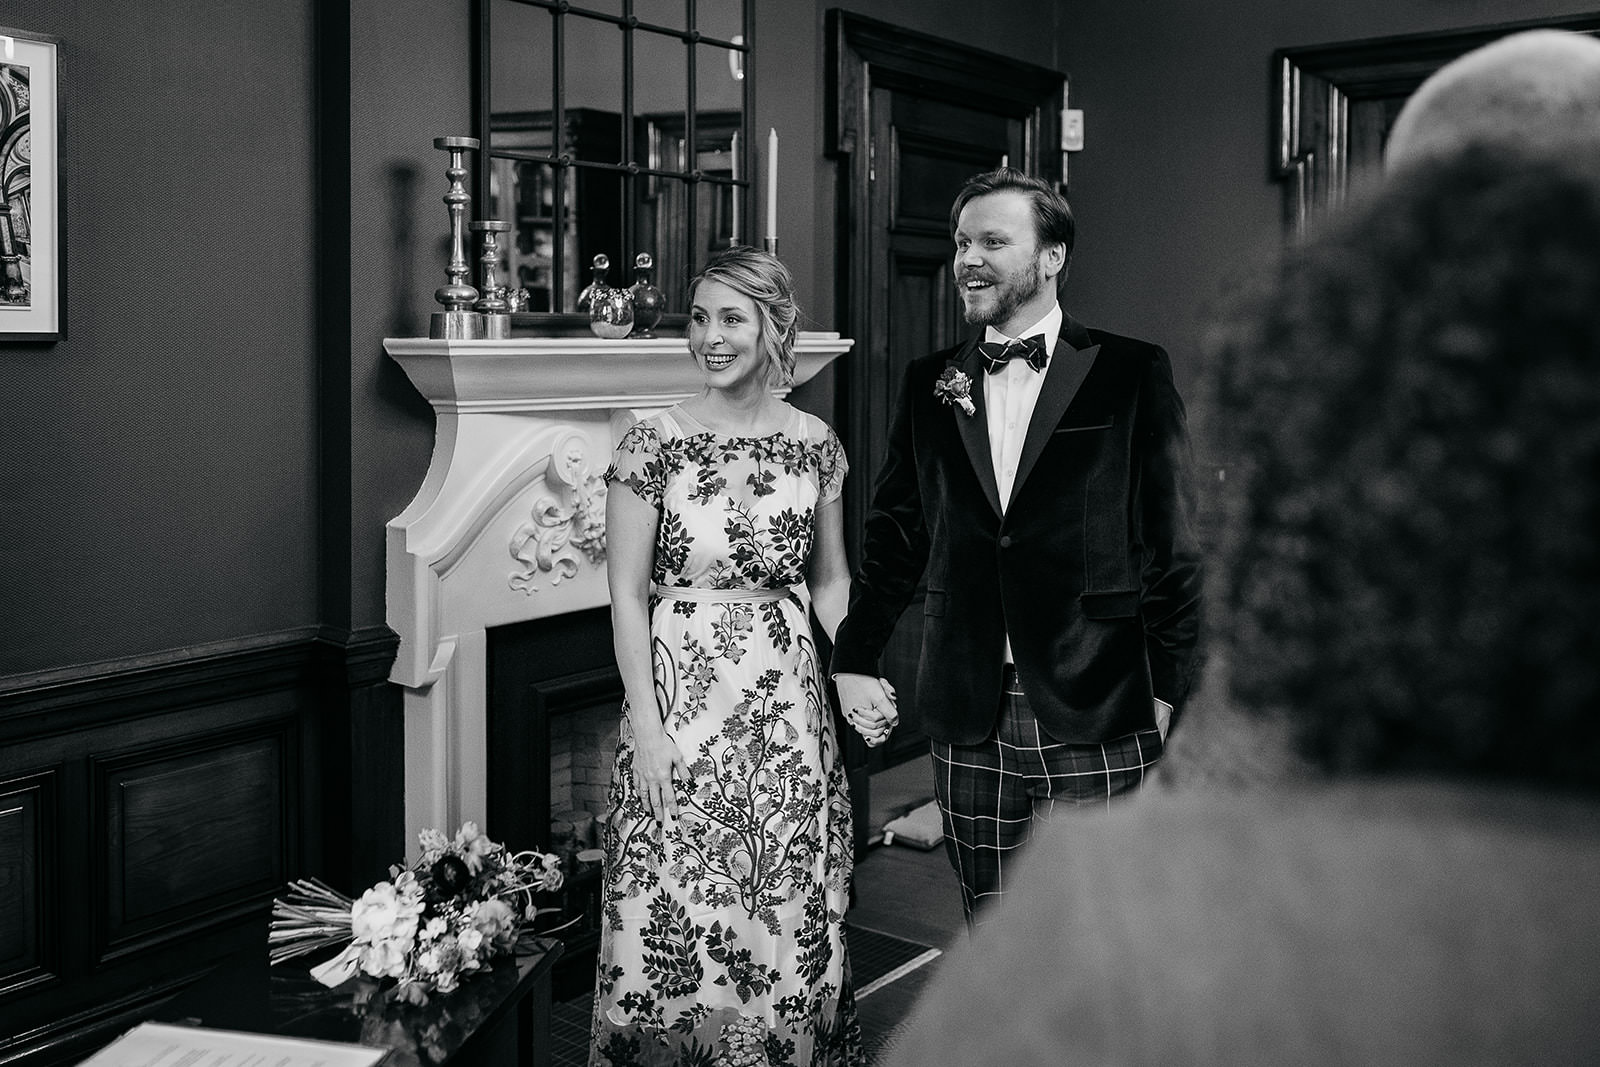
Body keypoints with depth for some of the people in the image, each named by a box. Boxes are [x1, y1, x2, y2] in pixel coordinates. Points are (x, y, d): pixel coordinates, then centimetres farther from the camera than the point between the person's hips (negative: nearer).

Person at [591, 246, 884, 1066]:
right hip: (683, 696, -3)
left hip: (787, 701, 3)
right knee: (680, 915, 4)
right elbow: (627, 594, -5)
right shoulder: (654, 443, -6)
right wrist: (646, 724, -11)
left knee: (793, 919, 11)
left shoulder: (814, 443, 4)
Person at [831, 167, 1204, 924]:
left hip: (1097, 721, -3)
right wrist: (854, 661, 9)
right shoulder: (929, 385, 10)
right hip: (969, 724, 3)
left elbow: (1176, 542, -1)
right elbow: (895, 534, 15)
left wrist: (1166, 690, -4)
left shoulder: (1133, 374, -1)